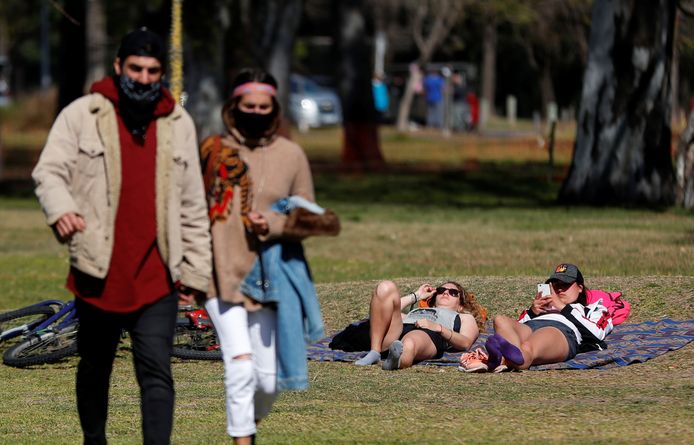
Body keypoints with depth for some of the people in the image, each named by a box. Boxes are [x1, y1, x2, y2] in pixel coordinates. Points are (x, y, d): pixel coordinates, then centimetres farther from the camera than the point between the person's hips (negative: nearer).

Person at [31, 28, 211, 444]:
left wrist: (196, 268, 12)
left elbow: (193, 204, 14)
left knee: (157, 371, -9)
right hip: (99, 272, -1)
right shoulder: (82, 114, 0)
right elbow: (49, 171, -9)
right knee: (95, 368, 14)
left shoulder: (178, 123, 9)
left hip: (157, 277, 1)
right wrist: (60, 207, -32)